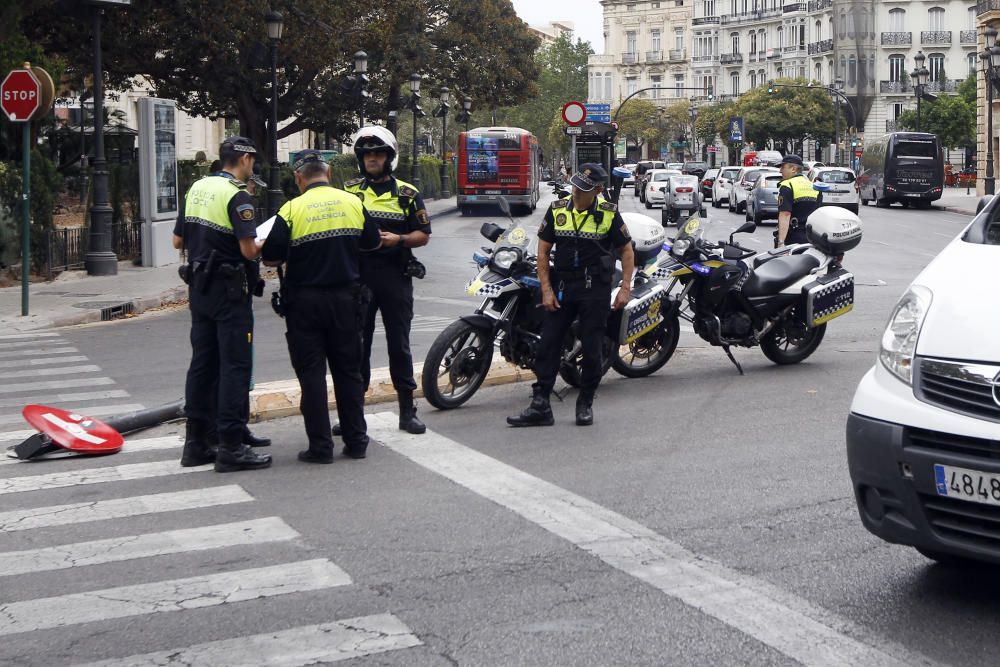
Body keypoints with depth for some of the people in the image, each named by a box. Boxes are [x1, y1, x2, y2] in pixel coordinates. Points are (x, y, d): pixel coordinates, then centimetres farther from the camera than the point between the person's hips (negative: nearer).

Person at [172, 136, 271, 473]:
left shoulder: (197, 188, 9)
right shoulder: (236, 195, -15)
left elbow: (178, 240, 14)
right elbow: (249, 250, -22)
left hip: (199, 288, 8)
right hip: (230, 290, -8)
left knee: (202, 362, 13)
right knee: (235, 365, -4)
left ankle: (195, 443, 17)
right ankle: (231, 447, -3)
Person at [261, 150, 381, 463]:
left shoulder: (291, 210, -11)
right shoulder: (353, 203, -1)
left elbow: (271, 259, -9)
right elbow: (373, 243, 11)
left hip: (305, 302, -3)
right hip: (346, 298, 3)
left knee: (311, 373, 3)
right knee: (349, 371, 12)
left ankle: (320, 446, 2)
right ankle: (356, 440, 15)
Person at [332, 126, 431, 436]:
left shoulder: (407, 194, 5)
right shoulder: (348, 191, 9)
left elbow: (423, 235, 5)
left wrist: (398, 239, -14)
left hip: (395, 276, -1)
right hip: (358, 274, 1)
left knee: (399, 344, 4)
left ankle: (407, 410, 11)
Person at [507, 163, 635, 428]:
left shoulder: (609, 213, -3)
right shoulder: (557, 209, 2)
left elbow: (626, 249, 5)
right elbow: (543, 250, 5)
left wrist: (625, 288, -3)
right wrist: (546, 290, -1)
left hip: (595, 289, -2)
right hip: (562, 286, 3)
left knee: (592, 350, 1)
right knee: (548, 345, -1)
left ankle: (585, 404, 16)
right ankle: (540, 407, 3)